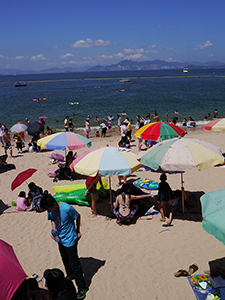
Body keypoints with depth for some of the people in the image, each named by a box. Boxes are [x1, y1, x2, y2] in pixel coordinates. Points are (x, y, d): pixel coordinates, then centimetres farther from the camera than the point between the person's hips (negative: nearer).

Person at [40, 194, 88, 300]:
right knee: (65, 259, 25)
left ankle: (82, 287, 13)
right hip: (60, 239, 6)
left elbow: (78, 217, -13)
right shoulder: (50, 211, -13)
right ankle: (70, 275, 50)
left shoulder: (67, 208, -31)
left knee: (74, 263, 0)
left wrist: (78, 232, -3)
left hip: (70, 239, -6)